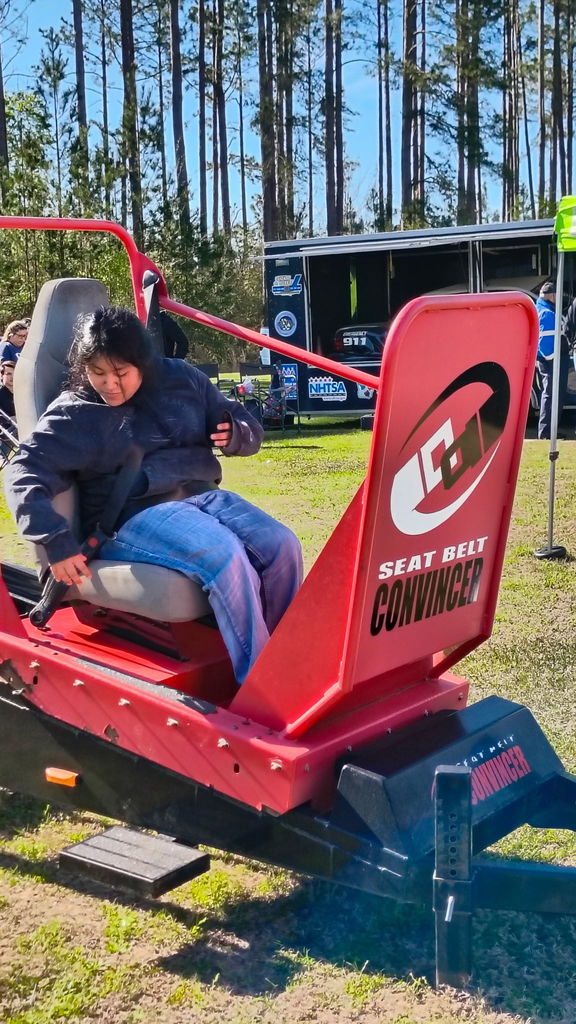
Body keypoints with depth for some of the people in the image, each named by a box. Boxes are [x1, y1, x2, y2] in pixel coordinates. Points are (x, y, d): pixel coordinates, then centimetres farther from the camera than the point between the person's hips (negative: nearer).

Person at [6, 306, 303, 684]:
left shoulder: (181, 379, 10)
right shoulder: (74, 414, -1)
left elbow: (247, 427, 18)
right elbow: (25, 475, -8)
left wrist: (236, 435, -7)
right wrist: (56, 541, -20)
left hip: (202, 496, 6)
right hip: (133, 517, -5)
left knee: (282, 545, -19)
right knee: (225, 556, -32)